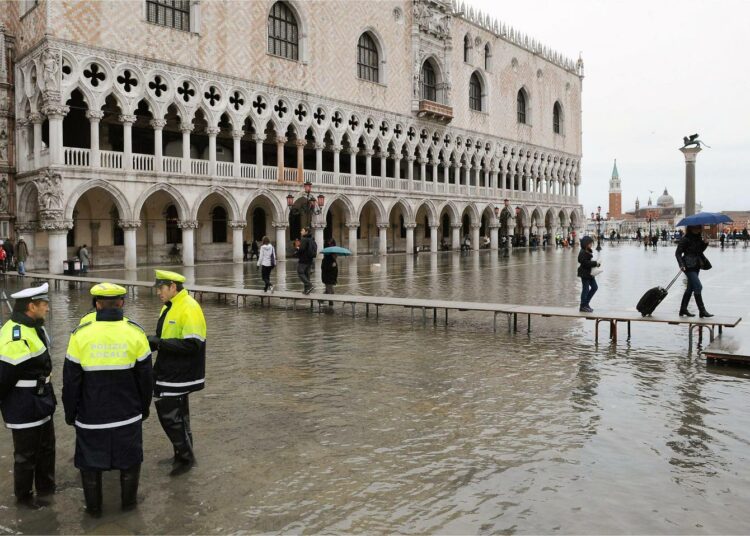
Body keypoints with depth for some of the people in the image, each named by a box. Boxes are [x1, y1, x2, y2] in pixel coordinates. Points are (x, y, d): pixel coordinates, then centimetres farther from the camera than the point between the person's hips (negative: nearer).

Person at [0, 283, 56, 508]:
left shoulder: (34, 328, 7)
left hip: (40, 403, 10)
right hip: (24, 408, -10)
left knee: (46, 447, 23)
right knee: (26, 454, 9)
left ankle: (46, 486, 40)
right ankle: (24, 495, 28)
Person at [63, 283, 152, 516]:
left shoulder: (81, 334, -11)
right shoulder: (135, 333, -8)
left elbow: (70, 381, -4)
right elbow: (145, 377, -1)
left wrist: (70, 412, 9)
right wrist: (144, 407, 13)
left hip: (91, 415, 0)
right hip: (128, 413, 1)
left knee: (90, 461, 17)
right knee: (130, 458, 18)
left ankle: (94, 507, 29)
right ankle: (128, 501, 30)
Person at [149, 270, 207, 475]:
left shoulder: (189, 308, -20)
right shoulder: (169, 307, 11)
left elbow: (192, 344, -26)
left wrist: (159, 342, -23)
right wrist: (154, 342, 1)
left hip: (179, 376, -9)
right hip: (169, 372, 9)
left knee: (170, 414, -5)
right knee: (177, 414, 18)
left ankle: (185, 456, 12)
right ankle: (183, 453, 33)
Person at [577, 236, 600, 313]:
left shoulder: (589, 251, 12)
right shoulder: (582, 252, -18)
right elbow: (585, 263, -25)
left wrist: (596, 263, 2)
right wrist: (595, 263, -20)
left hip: (590, 273, 10)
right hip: (585, 273, -10)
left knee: (595, 287, 12)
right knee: (586, 289, -3)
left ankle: (586, 303, 22)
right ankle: (583, 307, 8)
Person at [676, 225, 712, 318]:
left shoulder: (699, 238, 8)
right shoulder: (685, 239, -13)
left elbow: (700, 251, 16)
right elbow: (678, 253, -13)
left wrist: (705, 243, -2)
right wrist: (681, 264, -25)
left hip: (696, 266, 8)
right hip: (689, 267, -8)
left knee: (690, 287, 13)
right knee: (698, 287, -12)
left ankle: (683, 309, 23)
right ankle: (702, 311, -7)